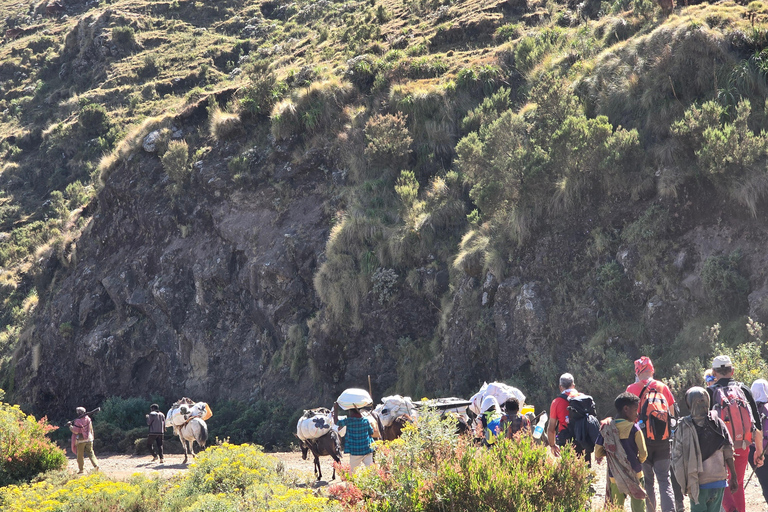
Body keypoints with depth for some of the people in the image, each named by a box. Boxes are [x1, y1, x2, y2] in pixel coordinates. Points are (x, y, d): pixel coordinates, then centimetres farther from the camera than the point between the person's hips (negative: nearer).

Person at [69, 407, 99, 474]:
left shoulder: (78, 421, -16)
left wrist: (70, 426, -3)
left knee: (80, 455, 7)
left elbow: (75, 431, -16)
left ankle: (81, 469, 11)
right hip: (89, 439, 5)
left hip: (81, 440, -5)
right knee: (90, 453, 6)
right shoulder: (88, 419, 3)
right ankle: (96, 464, -14)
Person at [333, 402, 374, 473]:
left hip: (355, 452, -3)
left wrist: (335, 410, 11)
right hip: (367, 450, 3)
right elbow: (371, 433, 12)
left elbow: (336, 422, 3)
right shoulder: (366, 421, 1)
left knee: (353, 471, 8)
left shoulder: (349, 421, -11)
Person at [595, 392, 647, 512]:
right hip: (634, 474, -3)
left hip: (615, 476, 3)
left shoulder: (606, 428, -1)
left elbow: (598, 453, 0)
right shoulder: (634, 429, -11)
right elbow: (643, 454, -10)